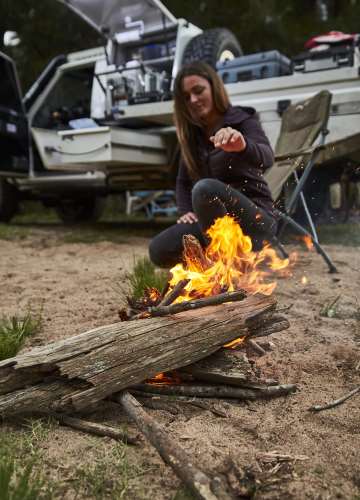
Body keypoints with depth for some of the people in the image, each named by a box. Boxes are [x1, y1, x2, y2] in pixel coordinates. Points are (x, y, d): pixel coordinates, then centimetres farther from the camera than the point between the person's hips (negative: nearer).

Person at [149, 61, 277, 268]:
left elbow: (267, 159, -29)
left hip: (256, 219, -5)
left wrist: (243, 146, -51)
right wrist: (186, 211, -1)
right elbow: (183, 181, 18)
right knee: (160, 250, -14)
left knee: (205, 188, -34)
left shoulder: (242, 119, -9)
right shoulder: (192, 134, 8)